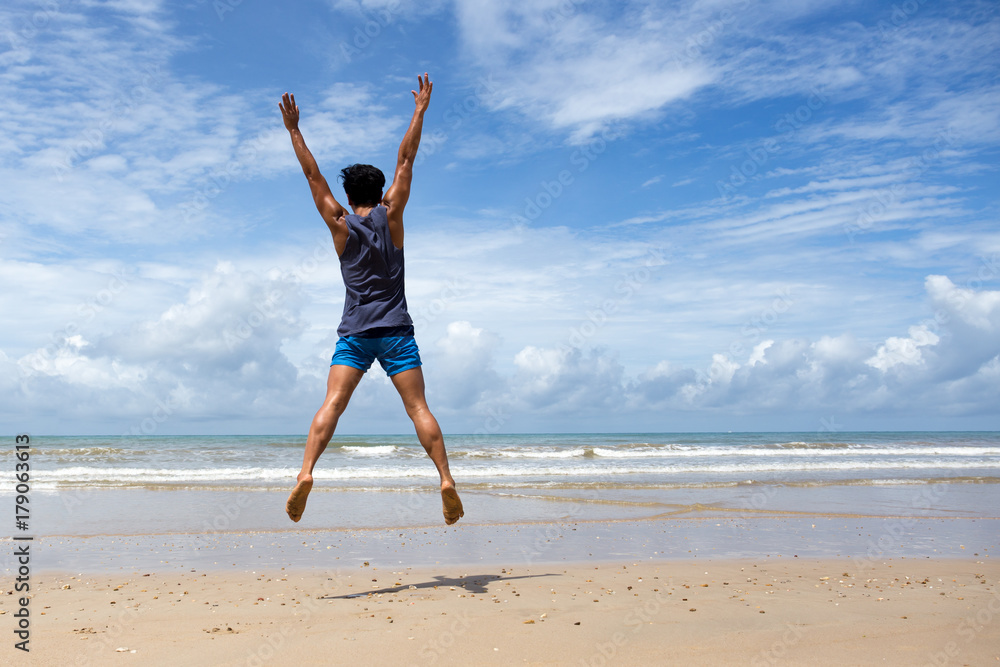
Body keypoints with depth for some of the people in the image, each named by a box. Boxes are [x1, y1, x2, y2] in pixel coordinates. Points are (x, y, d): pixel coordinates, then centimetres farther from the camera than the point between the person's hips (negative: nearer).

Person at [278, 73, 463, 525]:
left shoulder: (340, 225, 5)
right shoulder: (390, 216, 4)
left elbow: (313, 175, 9)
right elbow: (405, 160, 8)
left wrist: (293, 130, 15)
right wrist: (420, 110, 13)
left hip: (354, 332, 0)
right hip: (396, 330, 0)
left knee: (331, 405, -6)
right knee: (418, 408, -2)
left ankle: (305, 474, -21)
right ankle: (446, 479, -10)